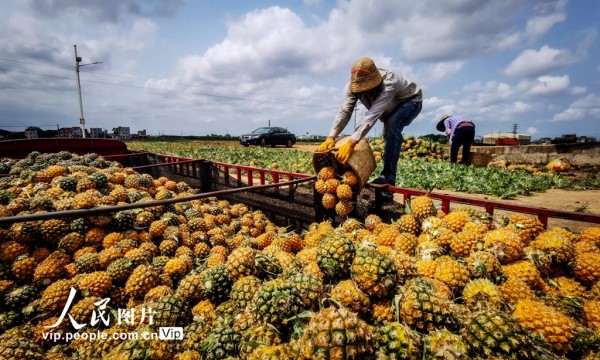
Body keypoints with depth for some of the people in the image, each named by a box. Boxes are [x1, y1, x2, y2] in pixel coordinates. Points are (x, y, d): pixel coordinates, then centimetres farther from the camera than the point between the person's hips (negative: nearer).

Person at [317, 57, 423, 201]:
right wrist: (331, 137, -43)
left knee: (392, 126, -34)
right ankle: (386, 190, 14)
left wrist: (351, 143, -61)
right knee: (389, 136, 5)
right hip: (391, 107, 6)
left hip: (410, 101, -6)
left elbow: (372, 115, -52)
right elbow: (344, 111, -30)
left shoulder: (389, 83, -43)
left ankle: (387, 176, -28)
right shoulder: (354, 85, -26)